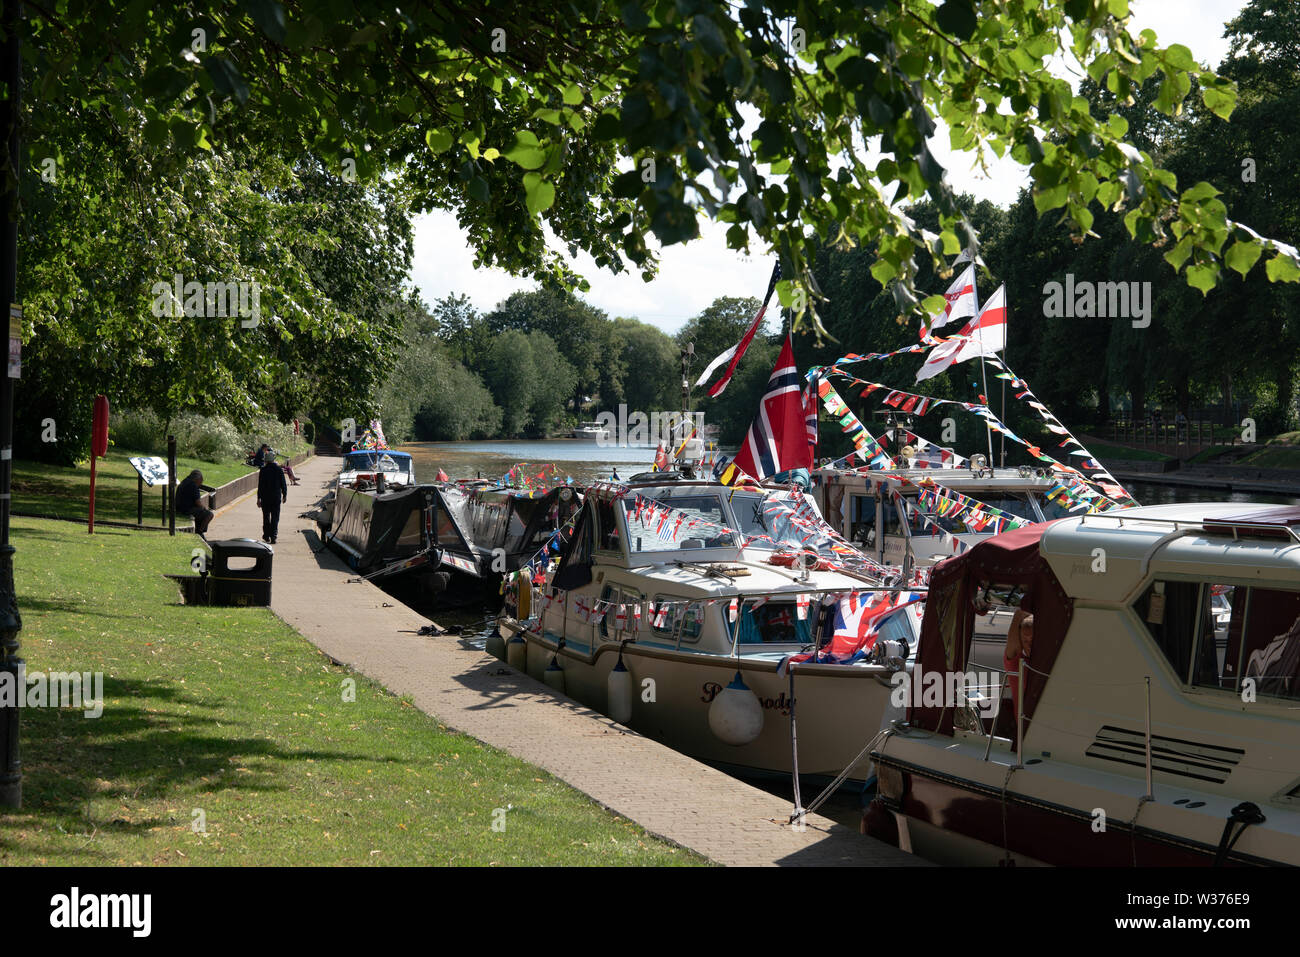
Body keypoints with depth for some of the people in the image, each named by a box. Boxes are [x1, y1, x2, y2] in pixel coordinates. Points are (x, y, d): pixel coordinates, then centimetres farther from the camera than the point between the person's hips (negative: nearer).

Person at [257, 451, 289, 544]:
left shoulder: (263, 470, -7)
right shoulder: (279, 470, -5)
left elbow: (260, 485, -7)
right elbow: (283, 484, 0)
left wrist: (259, 498, -3)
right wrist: (284, 495, 13)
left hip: (265, 497, 0)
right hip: (276, 497, 0)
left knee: (266, 517, 14)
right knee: (275, 518, 3)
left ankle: (266, 536, 18)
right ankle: (273, 537, -4)